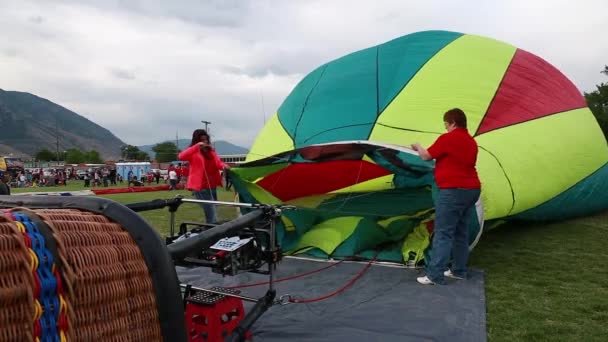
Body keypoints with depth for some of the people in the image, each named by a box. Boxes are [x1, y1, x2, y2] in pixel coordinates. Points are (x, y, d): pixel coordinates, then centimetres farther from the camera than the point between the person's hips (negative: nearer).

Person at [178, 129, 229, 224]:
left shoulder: (211, 151, 16)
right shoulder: (193, 152, -2)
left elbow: (218, 162, 4)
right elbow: (181, 157, -21)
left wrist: (224, 166, -19)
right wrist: (196, 146, -28)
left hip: (212, 186, 7)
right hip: (200, 186, -7)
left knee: (211, 214, 16)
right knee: (212, 217, -14)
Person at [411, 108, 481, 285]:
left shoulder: (447, 138, -10)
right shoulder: (471, 141, 16)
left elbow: (426, 156, -2)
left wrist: (418, 147, 18)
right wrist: (440, 164, 30)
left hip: (454, 191, -9)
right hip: (472, 189, 9)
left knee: (443, 234, -7)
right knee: (461, 232, 16)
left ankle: (435, 275, -7)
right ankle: (459, 270, 23)